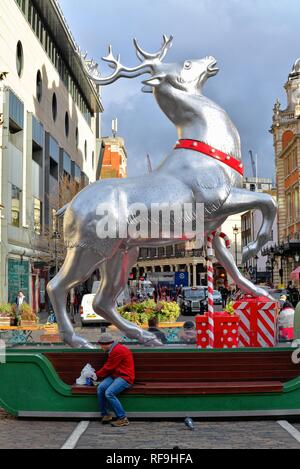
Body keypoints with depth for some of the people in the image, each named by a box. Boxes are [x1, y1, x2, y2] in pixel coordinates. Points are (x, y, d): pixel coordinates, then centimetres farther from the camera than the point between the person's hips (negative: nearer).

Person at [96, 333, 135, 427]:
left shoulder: (118, 351, -16)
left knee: (109, 393, -28)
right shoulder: (113, 350, 18)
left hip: (125, 378, -9)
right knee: (100, 388, -15)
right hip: (115, 375, 9)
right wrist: (98, 374, 7)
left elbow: (108, 368, -11)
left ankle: (122, 418, -18)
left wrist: (97, 374, 3)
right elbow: (108, 366, 19)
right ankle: (105, 415, -4)